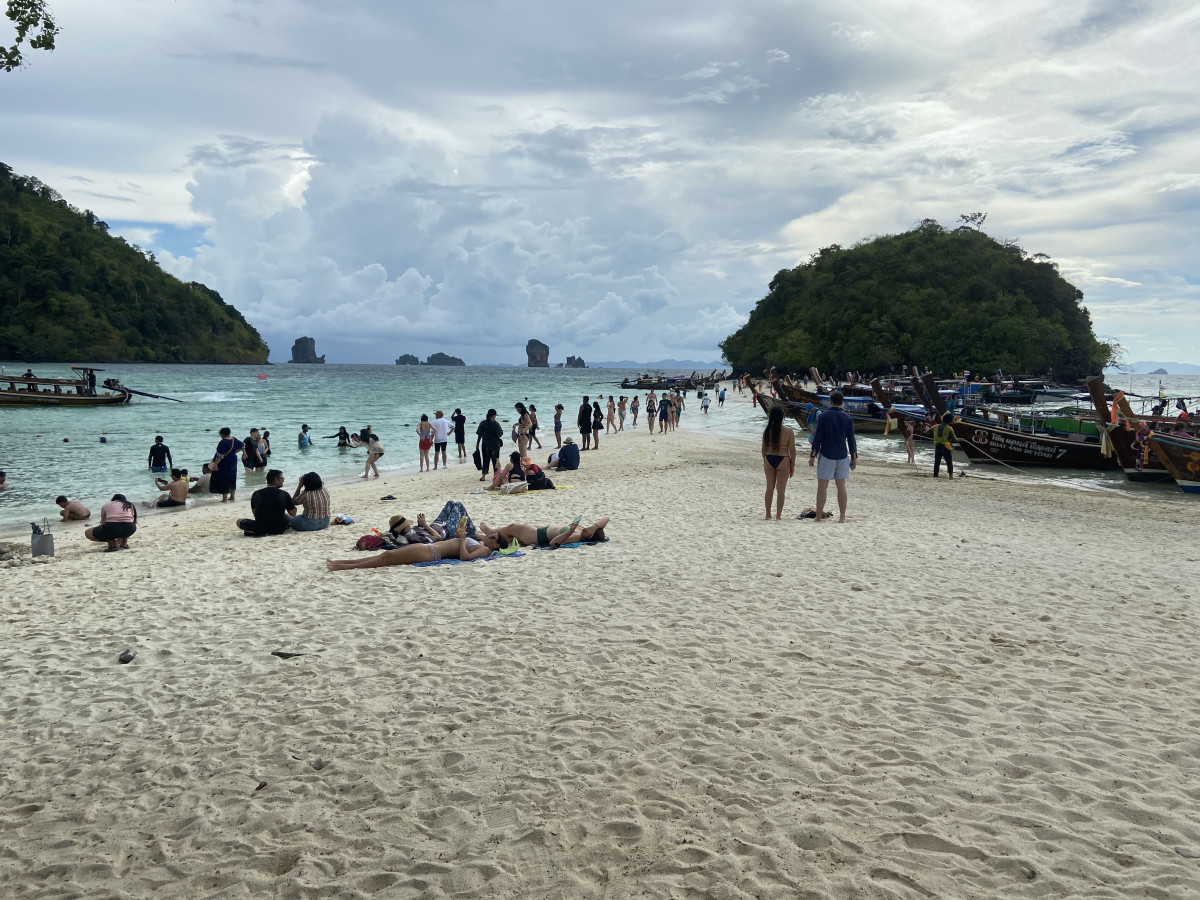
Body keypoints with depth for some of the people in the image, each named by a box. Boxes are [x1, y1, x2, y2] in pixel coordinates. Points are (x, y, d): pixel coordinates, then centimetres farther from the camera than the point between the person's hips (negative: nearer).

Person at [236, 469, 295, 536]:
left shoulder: (256, 494, -4)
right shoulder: (285, 494, -8)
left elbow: (254, 512, 13)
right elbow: (293, 513, 2)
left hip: (260, 530, -3)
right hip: (279, 530, 3)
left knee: (239, 521, 20)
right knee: (287, 516, 33)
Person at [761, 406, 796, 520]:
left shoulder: (767, 430, -1)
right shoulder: (789, 431, -9)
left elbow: (764, 449, 5)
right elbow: (792, 450, -7)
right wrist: (792, 466, 2)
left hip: (769, 460, 3)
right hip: (783, 461, -3)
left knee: (769, 488, 15)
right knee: (781, 490, 6)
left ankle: (768, 514, 21)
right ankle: (778, 515, 8)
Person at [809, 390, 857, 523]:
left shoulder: (824, 416, -6)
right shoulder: (847, 418, 3)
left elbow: (818, 438, -8)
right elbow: (851, 440, 5)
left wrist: (813, 455, -3)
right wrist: (854, 458, 12)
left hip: (826, 455, -3)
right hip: (842, 456, 3)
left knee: (822, 487, 1)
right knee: (841, 486, 8)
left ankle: (819, 517, 3)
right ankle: (842, 517, 10)